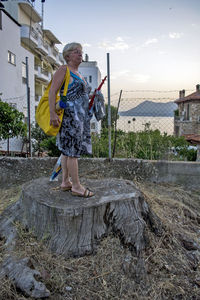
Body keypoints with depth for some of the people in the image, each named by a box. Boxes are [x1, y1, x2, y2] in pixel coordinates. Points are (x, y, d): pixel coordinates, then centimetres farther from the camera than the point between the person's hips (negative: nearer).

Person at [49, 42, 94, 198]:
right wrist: (53, 113, -20)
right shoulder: (63, 70, -5)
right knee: (73, 150, -7)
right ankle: (76, 187, 0)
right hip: (70, 115, -9)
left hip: (80, 116, 9)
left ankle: (65, 182, 19)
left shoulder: (78, 74, 22)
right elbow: (52, 91, -13)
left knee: (68, 149, 11)